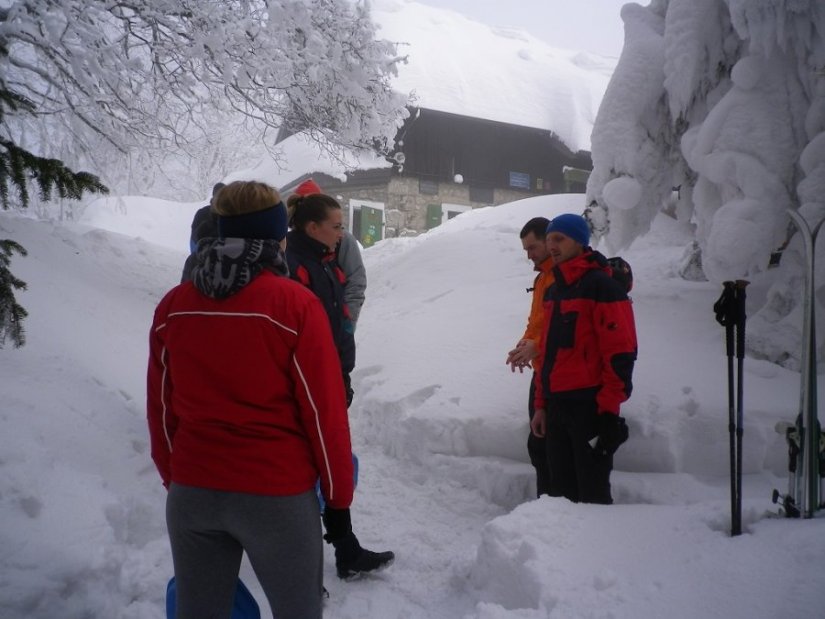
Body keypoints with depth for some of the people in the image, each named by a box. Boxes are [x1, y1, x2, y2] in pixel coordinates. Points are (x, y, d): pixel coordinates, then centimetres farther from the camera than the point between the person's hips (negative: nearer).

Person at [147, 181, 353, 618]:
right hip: (278, 495, -4)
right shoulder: (296, 306, -13)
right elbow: (324, 412, -9)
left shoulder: (173, 306, -1)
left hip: (192, 492, 4)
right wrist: (338, 497, 2)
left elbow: (161, 410, 7)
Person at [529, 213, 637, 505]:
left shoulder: (601, 286, -10)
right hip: (556, 404, 8)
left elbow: (621, 352, -14)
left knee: (592, 490, -5)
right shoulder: (553, 290, 16)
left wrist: (610, 409, -17)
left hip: (589, 404, -8)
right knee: (561, 487, 13)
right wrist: (541, 404, 18)